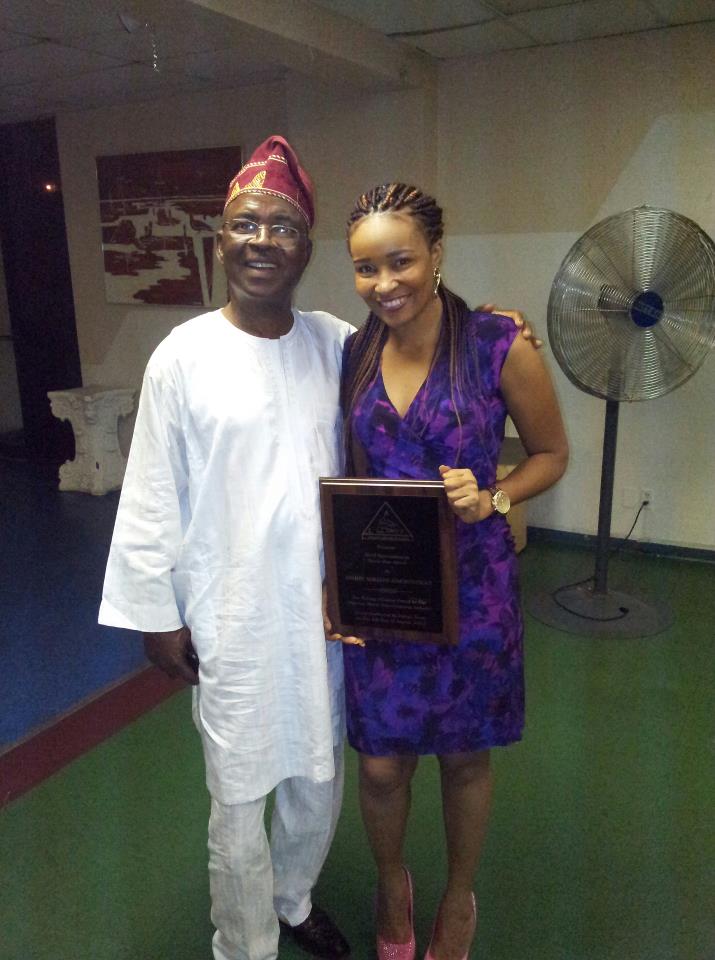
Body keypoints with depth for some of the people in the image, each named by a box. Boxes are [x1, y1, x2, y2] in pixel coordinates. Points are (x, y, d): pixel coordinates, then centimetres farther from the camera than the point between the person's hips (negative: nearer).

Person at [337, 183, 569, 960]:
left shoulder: (500, 348, -13)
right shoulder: (354, 355, -1)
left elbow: (551, 453, -1)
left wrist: (491, 499, -20)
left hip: (470, 584, -2)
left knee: (464, 756, 18)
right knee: (381, 765, 14)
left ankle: (459, 898, 49)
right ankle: (391, 884, 48)